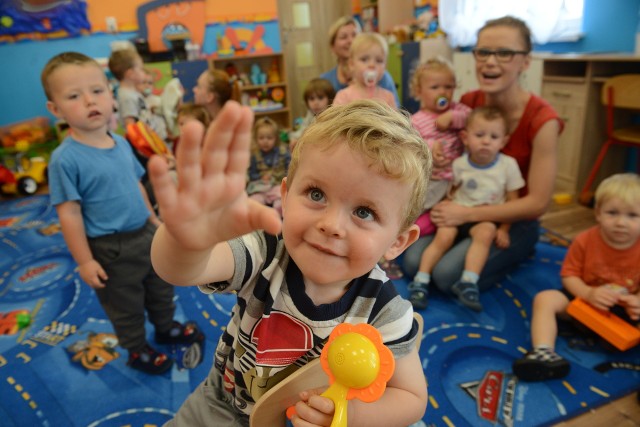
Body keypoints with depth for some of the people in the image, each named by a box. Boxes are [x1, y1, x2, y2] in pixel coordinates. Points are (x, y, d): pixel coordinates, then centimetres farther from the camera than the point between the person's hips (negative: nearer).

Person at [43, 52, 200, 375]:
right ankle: (137, 350, 40)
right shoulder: (65, 159, -22)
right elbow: (69, 214, -19)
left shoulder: (121, 143, -2)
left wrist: (153, 219, 15)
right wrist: (84, 261, -16)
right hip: (110, 249, -6)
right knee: (125, 304, 16)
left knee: (161, 288, 25)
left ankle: (166, 327, 51)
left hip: (146, 234, 7)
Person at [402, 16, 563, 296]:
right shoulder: (468, 102, -6)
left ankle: (512, 258, 4)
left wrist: (466, 214, -23)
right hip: (465, 211, 4)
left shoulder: (542, 120, -20)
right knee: (413, 263, -15)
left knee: (448, 274, -23)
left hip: (513, 223, -4)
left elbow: (537, 203, -19)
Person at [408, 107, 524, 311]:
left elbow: (512, 201, 3)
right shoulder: (459, 164, -2)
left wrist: (504, 229, -3)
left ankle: (468, 282, -32)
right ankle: (421, 281, -21)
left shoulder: (508, 165, -2)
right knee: (444, 236, -26)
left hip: (487, 219, 0)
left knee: (486, 231, -32)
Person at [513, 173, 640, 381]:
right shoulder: (585, 240, -13)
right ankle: (544, 352, -35)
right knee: (545, 298, -23)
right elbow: (569, 275, -9)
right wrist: (589, 293, -28)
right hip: (583, 297, -1)